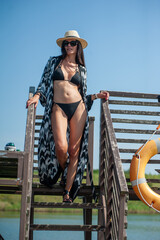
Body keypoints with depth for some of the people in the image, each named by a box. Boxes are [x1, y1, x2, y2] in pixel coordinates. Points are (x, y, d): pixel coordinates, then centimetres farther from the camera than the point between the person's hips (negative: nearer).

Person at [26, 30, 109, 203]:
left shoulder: (81, 69, 16)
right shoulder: (53, 62, 15)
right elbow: (44, 83, 13)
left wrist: (97, 96, 4)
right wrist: (37, 96, -5)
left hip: (78, 107, 2)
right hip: (58, 108, -1)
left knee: (74, 150, -3)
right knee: (61, 146, -20)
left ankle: (68, 191, 5)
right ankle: (62, 170, 16)